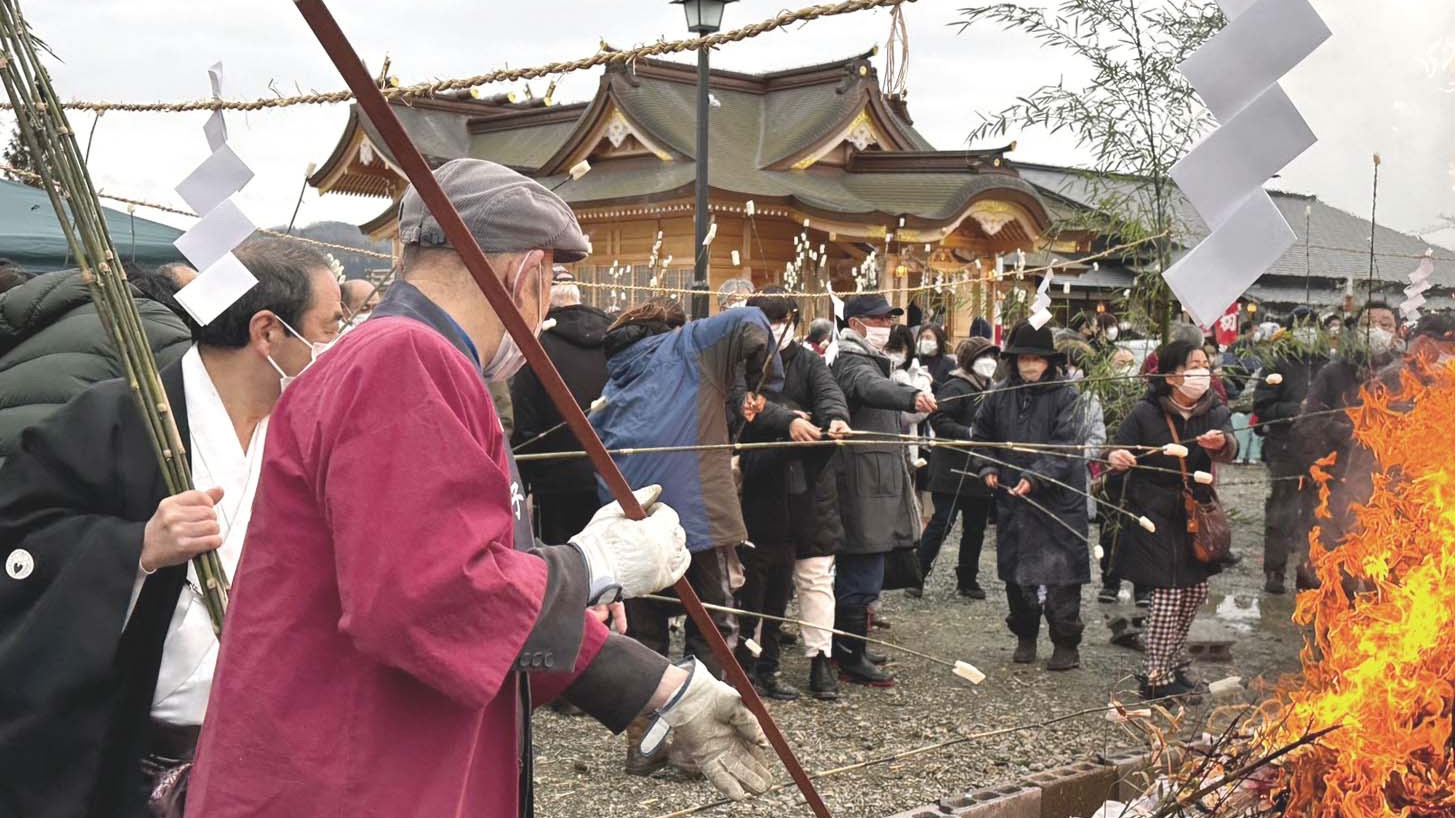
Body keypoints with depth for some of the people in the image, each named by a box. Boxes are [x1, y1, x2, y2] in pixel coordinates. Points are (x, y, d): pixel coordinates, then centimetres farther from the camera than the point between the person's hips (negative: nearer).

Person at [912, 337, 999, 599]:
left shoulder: (989, 390, 16)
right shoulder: (956, 387, -11)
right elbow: (938, 419, -21)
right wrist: (969, 434, -25)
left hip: (979, 472, 8)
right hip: (953, 471, -8)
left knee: (976, 528, 12)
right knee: (941, 523, -6)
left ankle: (967, 579, 24)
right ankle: (917, 575, 2)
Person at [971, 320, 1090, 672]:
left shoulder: (1065, 396, -7)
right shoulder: (999, 397, 6)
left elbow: (1065, 446, -14)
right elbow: (982, 435, 18)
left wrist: (1035, 478, -23)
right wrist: (988, 468, 3)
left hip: (1058, 497, -4)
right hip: (1012, 499, 4)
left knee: (1060, 574, -3)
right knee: (1016, 573, 12)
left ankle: (1066, 645, 8)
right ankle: (1025, 638, 27)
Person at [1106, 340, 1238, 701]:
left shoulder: (1214, 411, 0)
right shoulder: (1146, 414, -10)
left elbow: (1229, 448, -19)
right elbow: (1119, 453, -6)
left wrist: (1220, 443, -43)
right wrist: (1117, 459, -30)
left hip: (1196, 516, 5)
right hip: (1156, 518, -5)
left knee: (1194, 593, 13)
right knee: (1168, 595, -9)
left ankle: (1174, 663, 34)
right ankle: (1157, 678, 1)